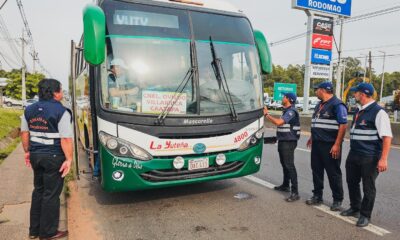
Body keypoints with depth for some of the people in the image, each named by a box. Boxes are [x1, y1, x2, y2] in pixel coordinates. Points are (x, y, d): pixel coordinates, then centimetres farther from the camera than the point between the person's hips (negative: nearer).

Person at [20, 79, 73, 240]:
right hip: (53, 157, -7)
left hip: (35, 155, 7)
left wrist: (27, 152, 22)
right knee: (51, 194, 4)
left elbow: (24, 133, 13)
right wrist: (69, 159, -15)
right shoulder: (61, 111, -15)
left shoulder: (29, 110, 8)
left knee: (38, 191, 20)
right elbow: (66, 139, -19)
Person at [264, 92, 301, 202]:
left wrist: (266, 114, -15)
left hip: (289, 142, -10)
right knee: (284, 164, 19)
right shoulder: (286, 110, 16)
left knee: (289, 165, -12)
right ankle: (285, 185, 33)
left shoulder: (291, 111, -16)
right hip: (283, 141, 10)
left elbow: (278, 122, -25)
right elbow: (277, 122, 16)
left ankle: (295, 192, -9)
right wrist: (267, 115, 14)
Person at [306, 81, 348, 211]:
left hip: (330, 145, -8)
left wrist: (337, 144, -21)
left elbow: (343, 125, -17)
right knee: (316, 170, 12)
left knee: (333, 173, 2)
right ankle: (317, 196, 25)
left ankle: (337, 200, 16)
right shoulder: (319, 105, 16)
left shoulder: (337, 105, -11)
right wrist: (312, 137, 24)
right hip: (317, 144, 8)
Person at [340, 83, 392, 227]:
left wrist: (383, 159, -22)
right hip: (353, 155, 9)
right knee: (352, 182, 19)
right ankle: (355, 208, 38)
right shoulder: (359, 111, 11)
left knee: (368, 187, 6)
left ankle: (365, 215, 23)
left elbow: (387, 137, -19)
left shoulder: (378, 112, -15)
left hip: (370, 158, -8)